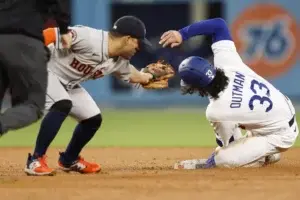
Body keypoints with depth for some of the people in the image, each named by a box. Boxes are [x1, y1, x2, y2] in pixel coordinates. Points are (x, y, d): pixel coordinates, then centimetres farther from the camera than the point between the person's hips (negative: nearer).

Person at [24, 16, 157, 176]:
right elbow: (50, 34, -33)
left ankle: (69, 160, 31)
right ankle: (35, 160, -27)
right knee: (62, 105, -33)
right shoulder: (89, 39, -31)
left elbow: (132, 76, 23)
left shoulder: (119, 62, -2)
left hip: (68, 84, 9)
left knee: (93, 118, 8)